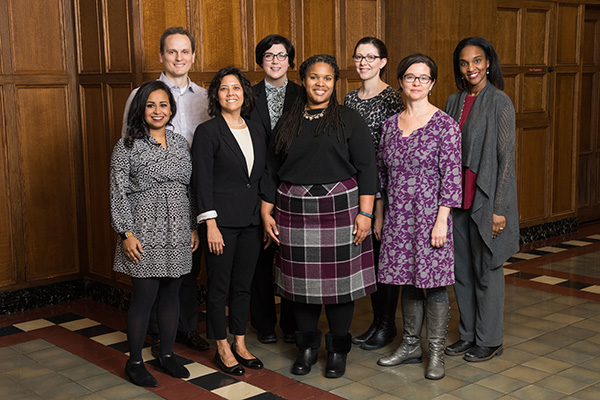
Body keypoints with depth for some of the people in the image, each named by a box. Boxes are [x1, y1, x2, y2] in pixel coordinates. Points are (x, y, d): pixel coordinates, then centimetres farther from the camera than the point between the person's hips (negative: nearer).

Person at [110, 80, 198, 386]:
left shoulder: (180, 143, 10)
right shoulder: (128, 146, -4)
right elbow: (118, 193, -6)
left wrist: (194, 228, 11)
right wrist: (126, 233, -12)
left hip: (178, 234, 5)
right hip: (145, 233, -5)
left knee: (170, 294, 12)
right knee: (144, 297, -1)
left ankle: (166, 354, 26)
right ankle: (134, 362, 14)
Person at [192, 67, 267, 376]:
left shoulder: (257, 130, 11)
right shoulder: (207, 132, -6)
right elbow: (202, 181, -10)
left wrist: (266, 215, 9)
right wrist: (211, 226, -15)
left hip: (251, 220, 5)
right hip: (221, 220, -5)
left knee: (243, 285, 12)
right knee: (219, 286, 4)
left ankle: (240, 344, 25)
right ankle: (222, 348, 17)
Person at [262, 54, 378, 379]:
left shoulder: (349, 120, 2)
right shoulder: (288, 123, 10)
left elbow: (366, 168, -2)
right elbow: (272, 170, 13)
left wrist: (365, 213, -10)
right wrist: (266, 212, 7)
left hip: (339, 208, -2)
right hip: (295, 210, 3)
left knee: (339, 279, 2)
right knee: (302, 279, 6)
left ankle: (338, 349, 18)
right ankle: (307, 346, 22)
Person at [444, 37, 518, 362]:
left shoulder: (499, 103, -9)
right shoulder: (454, 101, 10)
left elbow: (506, 157, -11)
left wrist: (499, 209, -15)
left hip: (486, 198, -6)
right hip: (457, 197, 6)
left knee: (486, 269, 4)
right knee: (461, 268, 12)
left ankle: (489, 340, 18)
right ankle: (468, 335, 26)